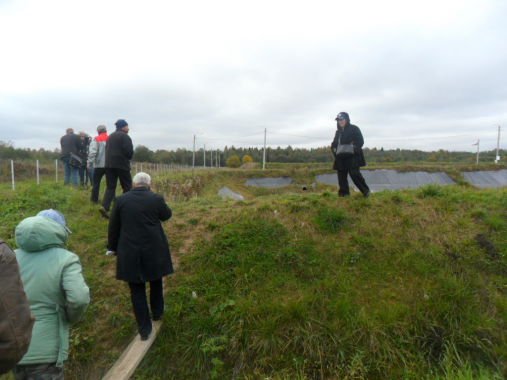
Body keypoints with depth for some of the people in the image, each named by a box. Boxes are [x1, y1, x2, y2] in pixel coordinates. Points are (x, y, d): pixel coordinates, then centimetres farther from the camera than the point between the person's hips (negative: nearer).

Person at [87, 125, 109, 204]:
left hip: (99, 165, -2)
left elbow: (93, 152, -12)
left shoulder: (96, 139, -2)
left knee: (96, 183, 8)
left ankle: (94, 199, 15)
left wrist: (89, 163, -9)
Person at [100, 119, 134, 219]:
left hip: (109, 164, 7)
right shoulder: (125, 136, -7)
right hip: (122, 164, -6)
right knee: (127, 187, 3)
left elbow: (107, 150, 20)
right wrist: (128, 158, 5)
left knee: (110, 187, 6)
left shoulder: (110, 136, 18)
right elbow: (129, 152, -14)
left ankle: (104, 206, -11)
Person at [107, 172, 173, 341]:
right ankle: (157, 313, 42)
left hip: (129, 253, 1)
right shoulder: (156, 199, -8)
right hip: (154, 251, 0)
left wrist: (113, 248, 16)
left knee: (137, 290, 10)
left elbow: (113, 227, 3)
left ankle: (144, 330, 18)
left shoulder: (121, 200, -3)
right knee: (156, 282, 24)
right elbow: (167, 215, 11)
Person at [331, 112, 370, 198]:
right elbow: (334, 144, 23)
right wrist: (335, 150, 1)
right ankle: (343, 193, 13)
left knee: (354, 173, -14)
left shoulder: (354, 128, 2)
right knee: (341, 176, 4)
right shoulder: (338, 131, 21)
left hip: (352, 157, -6)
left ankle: (365, 191, 1)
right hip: (341, 158, 6)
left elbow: (360, 141, -4)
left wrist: (353, 148, -19)